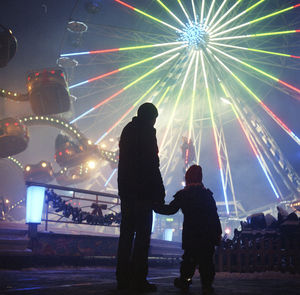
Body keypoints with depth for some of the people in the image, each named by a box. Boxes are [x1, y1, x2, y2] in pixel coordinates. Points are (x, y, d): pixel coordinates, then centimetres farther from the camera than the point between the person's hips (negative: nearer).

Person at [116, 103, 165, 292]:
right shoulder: (147, 132, -7)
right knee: (142, 234, -6)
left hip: (126, 190, 8)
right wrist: (159, 192, -11)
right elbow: (152, 165, -14)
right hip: (143, 192, -8)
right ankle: (138, 279, -6)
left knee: (127, 233, 10)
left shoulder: (127, 130, 17)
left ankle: (123, 278, 13)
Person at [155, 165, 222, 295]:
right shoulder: (207, 194, 6)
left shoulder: (183, 194, -2)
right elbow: (215, 216, 5)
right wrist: (218, 233, 8)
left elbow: (170, 209, -3)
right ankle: (207, 284, 5)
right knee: (206, 260, 6)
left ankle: (184, 281, 19)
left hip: (190, 235, -1)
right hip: (208, 235, 1)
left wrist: (156, 207, 9)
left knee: (189, 258, 13)